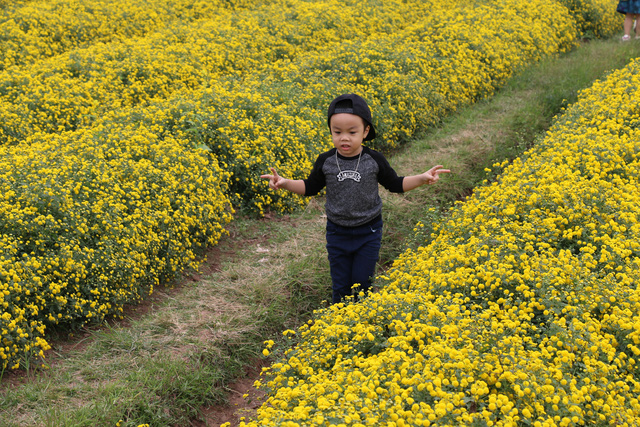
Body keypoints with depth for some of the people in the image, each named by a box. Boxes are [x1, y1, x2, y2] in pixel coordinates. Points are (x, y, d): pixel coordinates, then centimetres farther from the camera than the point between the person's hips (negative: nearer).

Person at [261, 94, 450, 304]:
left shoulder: (374, 160, -11)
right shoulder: (325, 162, -9)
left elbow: (395, 184, 2)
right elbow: (311, 187, 4)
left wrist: (421, 178, -12)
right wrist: (285, 183, -12)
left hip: (368, 233, -1)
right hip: (337, 233, 1)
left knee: (362, 284, 6)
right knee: (340, 286, 9)